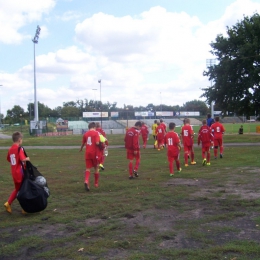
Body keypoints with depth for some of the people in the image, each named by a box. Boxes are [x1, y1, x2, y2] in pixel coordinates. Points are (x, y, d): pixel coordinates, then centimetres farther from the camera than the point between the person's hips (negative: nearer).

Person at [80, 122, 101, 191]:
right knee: (96, 168, 13)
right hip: (94, 153, -3)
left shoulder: (85, 134, 7)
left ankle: (86, 181, -22)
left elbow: (83, 143, 18)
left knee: (88, 168, 3)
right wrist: (100, 144, 3)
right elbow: (97, 143, -20)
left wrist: (81, 149, 37)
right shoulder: (96, 133, -7)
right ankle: (96, 183, 24)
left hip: (87, 153, 3)